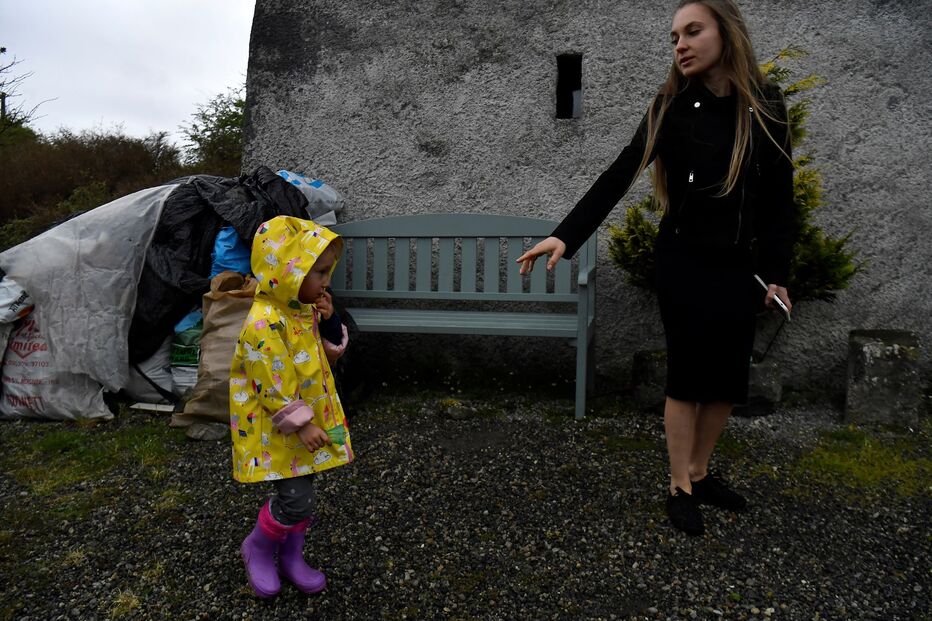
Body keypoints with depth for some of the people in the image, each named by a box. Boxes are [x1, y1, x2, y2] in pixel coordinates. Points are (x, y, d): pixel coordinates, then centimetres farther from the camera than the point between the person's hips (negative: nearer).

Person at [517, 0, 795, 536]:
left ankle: (700, 472, 29)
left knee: (729, 376, 9)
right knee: (688, 374, 2)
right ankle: (681, 487, 18)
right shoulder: (672, 106, -5)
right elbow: (620, 176, -11)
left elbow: (780, 197, 4)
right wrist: (567, 235, -22)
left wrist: (777, 272, 0)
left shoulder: (766, 105, 0)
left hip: (742, 266, 3)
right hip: (685, 261, -3)